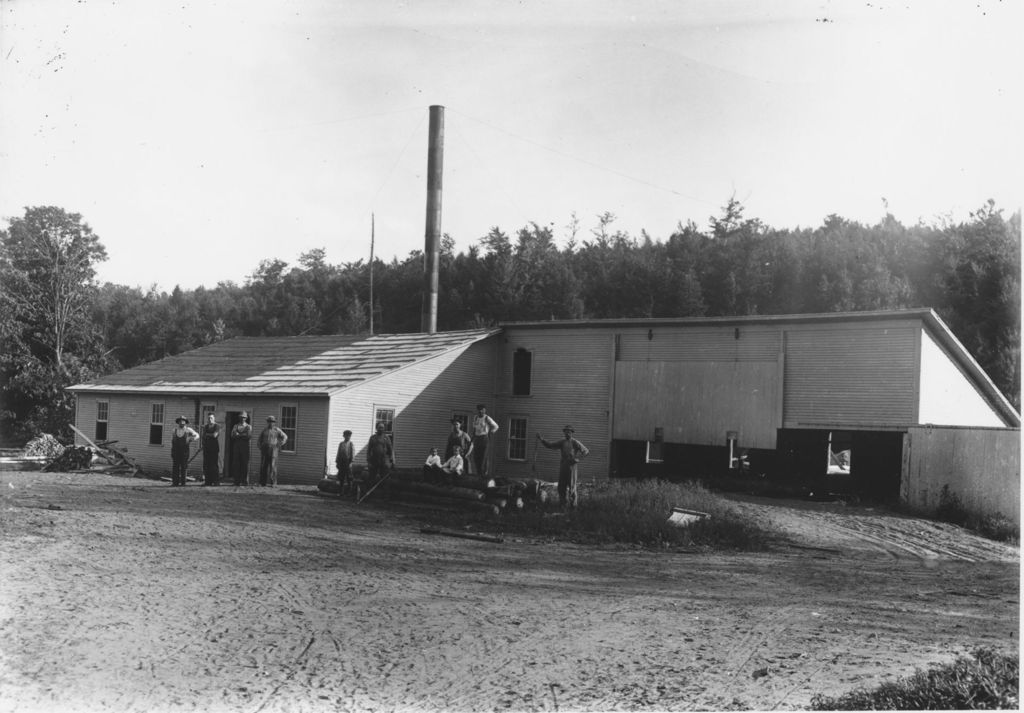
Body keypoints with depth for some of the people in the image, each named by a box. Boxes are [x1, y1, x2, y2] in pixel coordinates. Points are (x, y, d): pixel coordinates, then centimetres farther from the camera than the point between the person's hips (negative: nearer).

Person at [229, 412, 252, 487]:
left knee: (245, 463, -4)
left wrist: (238, 434, -4)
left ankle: (245, 479, 1)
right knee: (236, 463, -3)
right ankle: (237, 481, -2)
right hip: (236, 445, 2)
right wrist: (243, 435, -9)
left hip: (245, 446, -2)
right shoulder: (236, 426, 15)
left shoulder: (248, 426, 10)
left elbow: (249, 436, -6)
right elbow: (233, 435, 0)